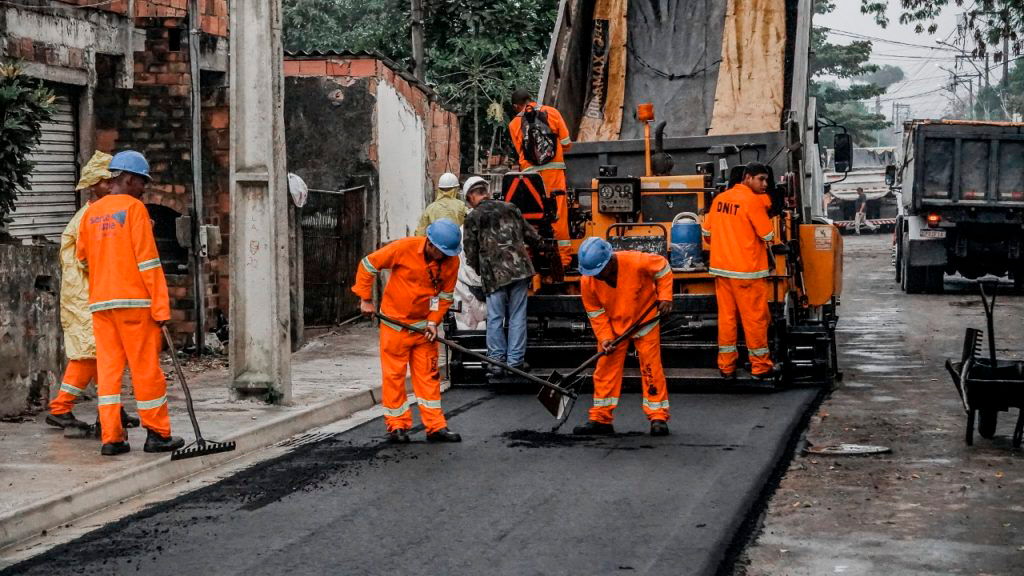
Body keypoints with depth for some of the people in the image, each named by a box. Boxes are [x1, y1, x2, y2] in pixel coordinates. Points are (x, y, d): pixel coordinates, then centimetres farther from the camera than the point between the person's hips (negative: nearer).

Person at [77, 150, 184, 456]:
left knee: (108, 367, 6)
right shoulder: (134, 208, -6)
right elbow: (148, 261, -11)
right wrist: (161, 307, -11)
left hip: (99, 302, 6)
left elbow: (83, 257, 19)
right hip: (133, 301, -6)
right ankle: (158, 435, 7)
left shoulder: (92, 213, 11)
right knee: (146, 368, 2)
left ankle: (111, 437, 3)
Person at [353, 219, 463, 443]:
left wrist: (433, 322, -8)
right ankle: (397, 426, 11)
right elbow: (368, 265, -10)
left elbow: (445, 295, 4)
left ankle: (435, 426, 9)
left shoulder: (451, 261, -9)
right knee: (394, 374, 2)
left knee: (428, 374, 5)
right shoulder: (404, 248, -19)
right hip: (394, 322, -3)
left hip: (424, 325, 3)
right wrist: (365, 300, -9)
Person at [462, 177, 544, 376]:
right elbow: (530, 234, 18)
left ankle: (497, 361, 6)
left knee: (495, 318, 5)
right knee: (517, 316, 6)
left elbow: (471, 252, 3)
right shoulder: (509, 208, 12)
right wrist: (540, 244, 39)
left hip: (494, 274, -3)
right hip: (520, 269, 3)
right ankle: (515, 360, 8)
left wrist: (479, 271, 20)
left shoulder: (473, 217, 2)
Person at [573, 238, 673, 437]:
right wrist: (605, 338, -17)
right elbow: (595, 312, -7)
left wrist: (665, 297, -17)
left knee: (651, 368, -5)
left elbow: (663, 268, -11)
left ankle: (658, 417, 2)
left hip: (644, 321, -3)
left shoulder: (636, 262, -30)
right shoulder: (587, 281, -20)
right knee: (605, 368, 0)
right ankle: (600, 418, 9)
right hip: (613, 326, 3)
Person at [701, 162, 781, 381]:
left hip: (720, 267, 7)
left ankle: (726, 366, 14)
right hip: (747, 271, -6)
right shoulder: (752, 201, -13)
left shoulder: (720, 199, 7)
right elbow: (768, 235, -10)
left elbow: (707, 231, 14)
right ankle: (760, 367, 9)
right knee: (755, 318, 3)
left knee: (726, 316, 11)